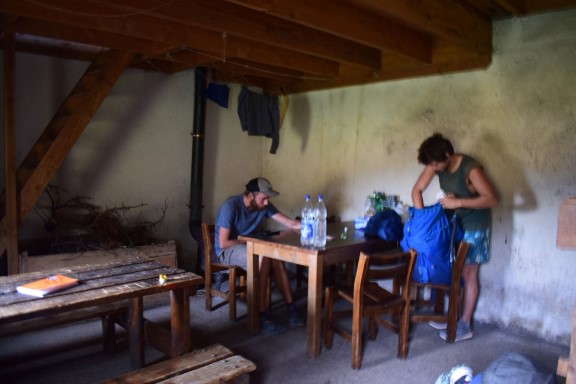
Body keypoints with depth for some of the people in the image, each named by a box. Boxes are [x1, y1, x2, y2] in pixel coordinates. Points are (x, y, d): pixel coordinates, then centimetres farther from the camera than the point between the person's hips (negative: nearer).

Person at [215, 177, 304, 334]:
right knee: (263, 257, -33)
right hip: (227, 250, -6)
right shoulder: (230, 206, -24)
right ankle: (261, 315, -28)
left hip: (249, 245, 6)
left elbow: (290, 223, -10)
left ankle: (290, 306, -20)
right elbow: (223, 243, -24)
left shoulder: (264, 205, -6)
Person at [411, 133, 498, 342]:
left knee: (468, 274, 2)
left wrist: (458, 202, -33)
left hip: (473, 227, -6)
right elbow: (417, 190, -5)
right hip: (453, 223, 6)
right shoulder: (435, 165, -9)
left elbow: (492, 199, -29)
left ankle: (465, 326, 13)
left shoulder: (470, 168, -27)